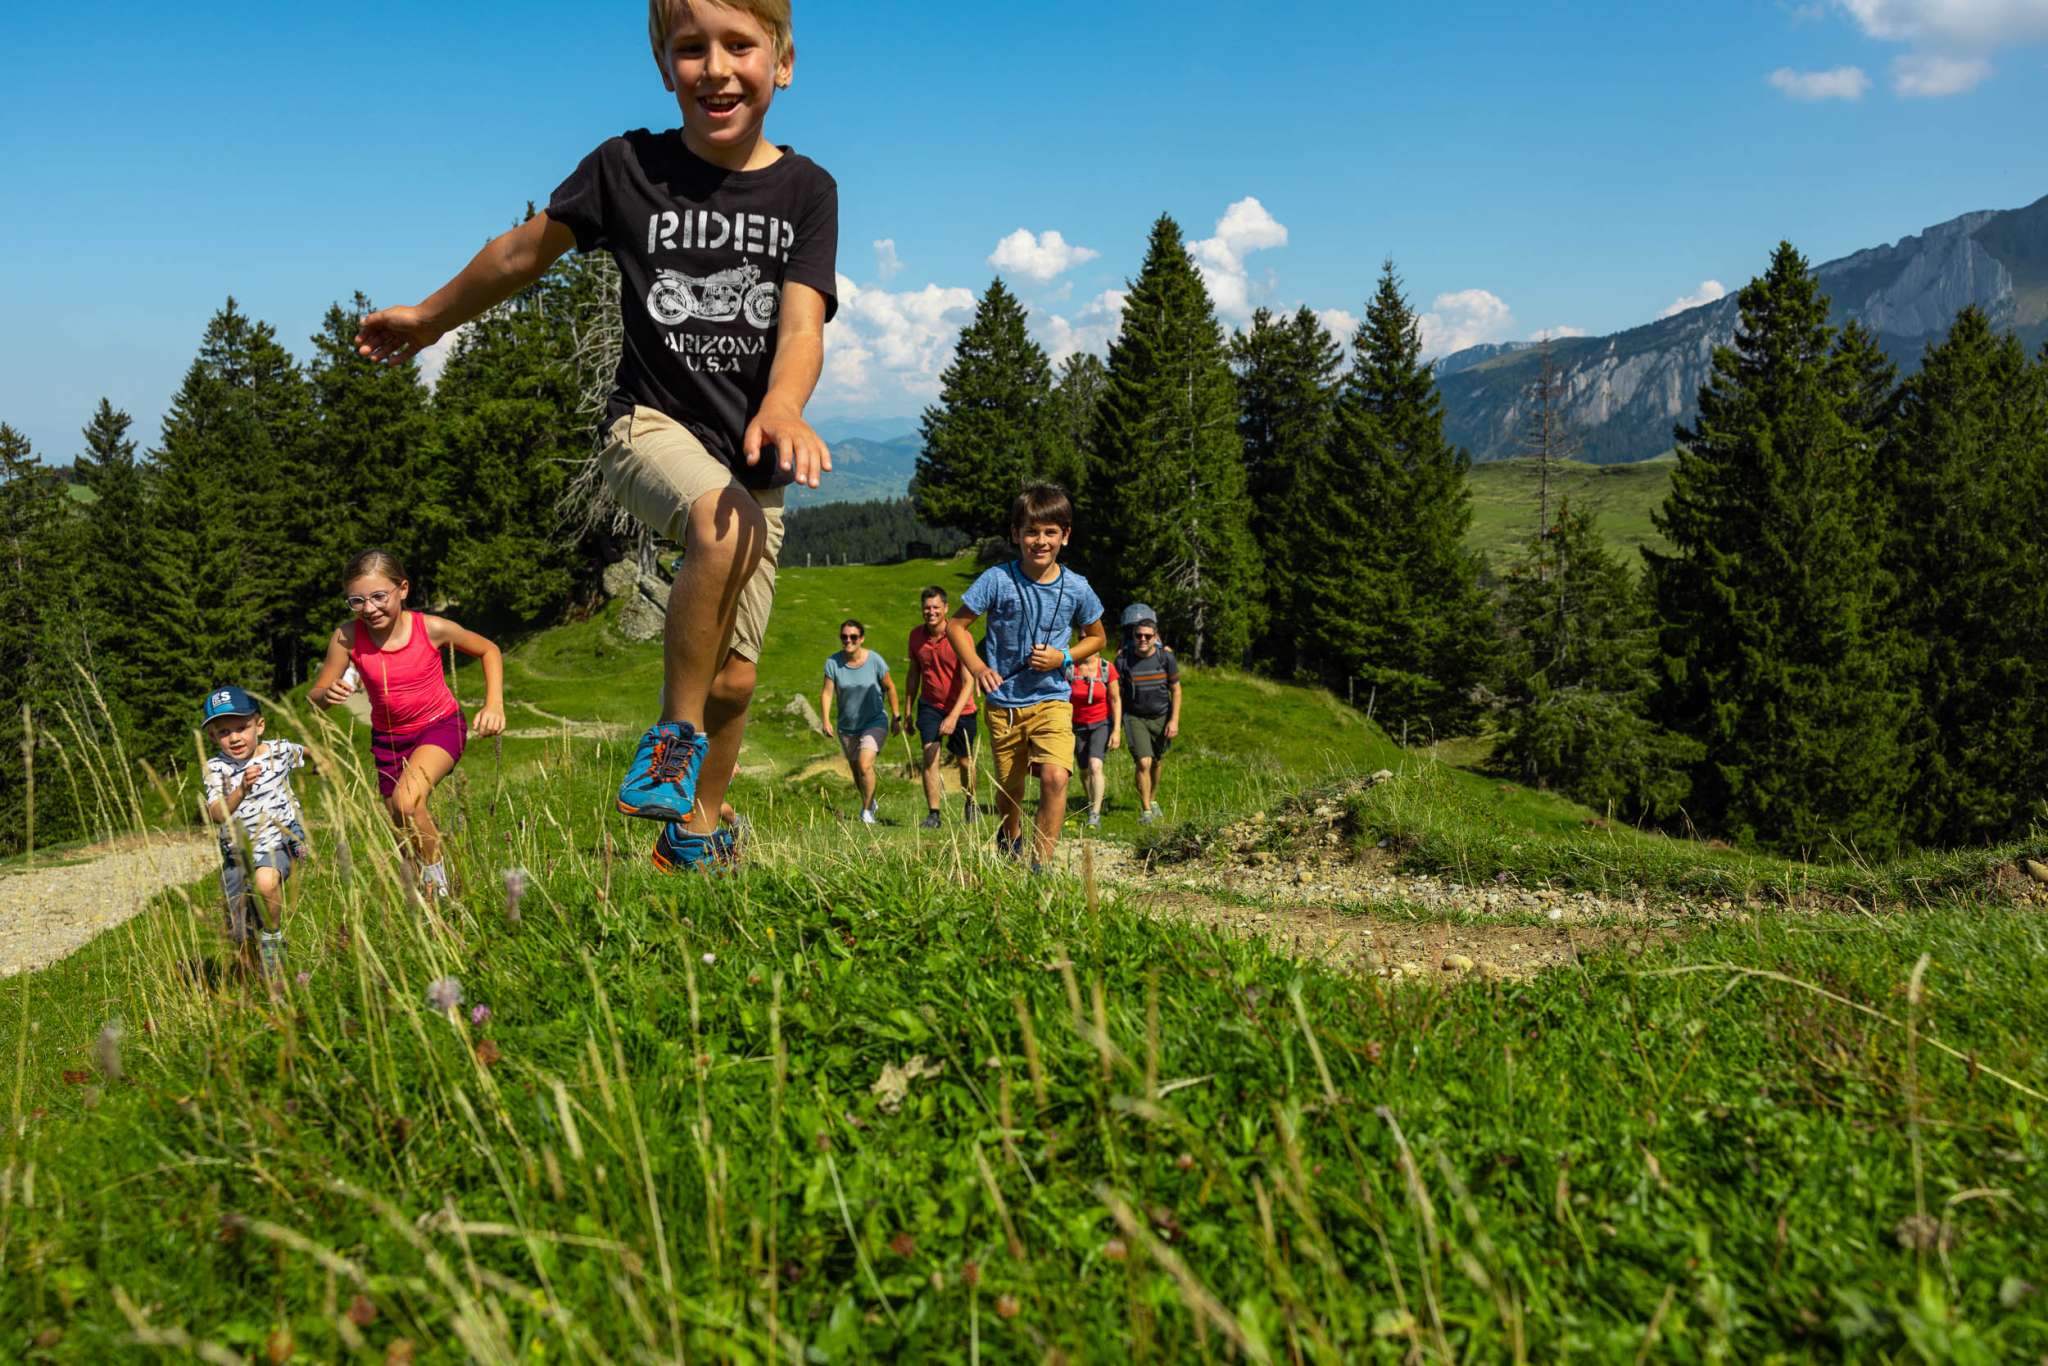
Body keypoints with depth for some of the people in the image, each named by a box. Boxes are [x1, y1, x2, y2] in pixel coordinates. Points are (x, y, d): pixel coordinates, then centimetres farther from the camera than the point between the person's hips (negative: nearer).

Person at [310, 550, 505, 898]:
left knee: (407, 800, -31)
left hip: (440, 726, -3)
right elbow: (316, 696, -11)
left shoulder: (431, 629, -22)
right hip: (388, 736, 3)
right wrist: (328, 694, -35)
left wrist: (494, 703, -17)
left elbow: (488, 651, -5)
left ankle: (437, 872, -8)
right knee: (407, 843, 11)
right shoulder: (347, 637, -18)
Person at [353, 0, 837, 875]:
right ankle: (676, 736, -20)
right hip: (649, 425, -2)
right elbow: (526, 252, 9)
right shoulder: (626, 168, -5)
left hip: (751, 455, 3)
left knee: (734, 680, 6)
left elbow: (803, 323, -18)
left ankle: (693, 835, 31)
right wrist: (429, 317, 21)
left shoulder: (806, 190, -4)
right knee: (727, 521, -37)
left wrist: (782, 409, -39)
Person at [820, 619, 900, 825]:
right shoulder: (833, 662, -12)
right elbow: (827, 693, -11)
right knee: (855, 771, 15)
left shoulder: (874, 660, -15)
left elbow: (890, 687, -3)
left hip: (875, 722, -3)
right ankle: (870, 802, 42)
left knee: (865, 765, -22)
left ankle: (867, 811, -5)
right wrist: (826, 720, -24)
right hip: (847, 727, 4)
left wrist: (896, 716, 1)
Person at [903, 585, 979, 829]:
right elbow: (913, 674, 8)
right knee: (930, 755, -15)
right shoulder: (916, 635, -4)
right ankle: (933, 814, -11)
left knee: (965, 761, 12)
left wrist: (953, 716, -30)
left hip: (960, 708, -2)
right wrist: (907, 713, 8)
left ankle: (971, 805, 37)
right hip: (929, 705, 2)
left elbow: (968, 682, -21)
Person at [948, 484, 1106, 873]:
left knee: (1055, 777, -22)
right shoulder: (997, 580, -11)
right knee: (1009, 787, 16)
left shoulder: (1076, 588, -6)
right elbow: (956, 625, -1)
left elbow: (1096, 637, 10)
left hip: (1051, 700, 0)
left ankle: (1041, 865, -11)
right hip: (1004, 702, 0)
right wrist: (976, 666, -17)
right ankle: (1010, 835, 50)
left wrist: (1063, 658, -9)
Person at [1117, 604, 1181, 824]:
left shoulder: (1165, 657, -9)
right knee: (1143, 763, -14)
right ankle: (1145, 810, -2)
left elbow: (1176, 690, 0)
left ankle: (1153, 800, 36)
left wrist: (1174, 721, -6)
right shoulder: (1123, 659, -12)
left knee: (1157, 763, 13)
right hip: (1134, 717, -2)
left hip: (1161, 717, 2)